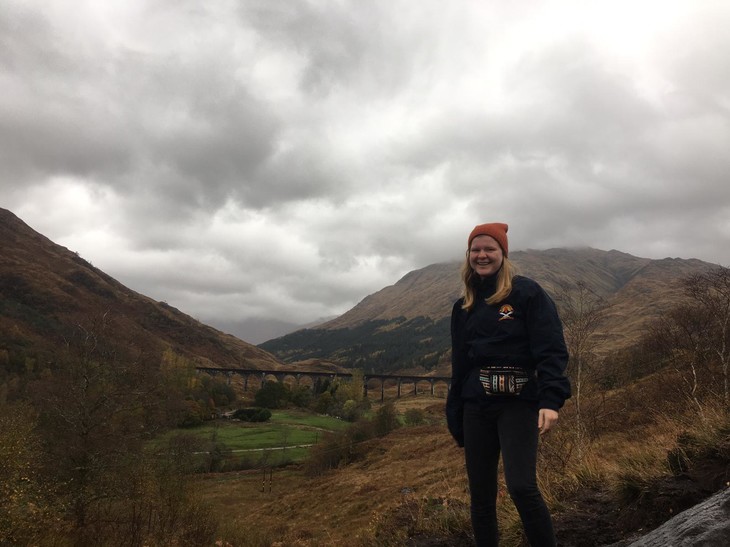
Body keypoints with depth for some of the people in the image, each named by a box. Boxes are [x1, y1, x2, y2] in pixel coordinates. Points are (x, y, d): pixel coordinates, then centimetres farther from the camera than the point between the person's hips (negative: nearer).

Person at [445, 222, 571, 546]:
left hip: (518, 402, -5)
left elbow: (551, 350, -10)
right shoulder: (464, 306, 14)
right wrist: (455, 417, 14)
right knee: (480, 493, 8)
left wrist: (551, 400, -23)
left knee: (521, 486, -18)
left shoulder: (527, 293, -2)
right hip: (476, 405, 5)